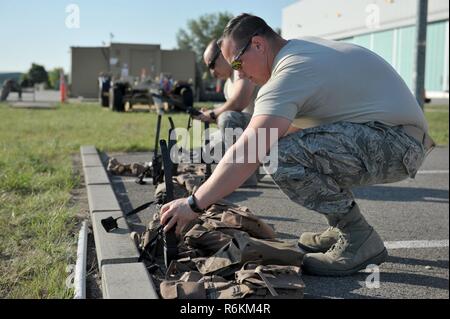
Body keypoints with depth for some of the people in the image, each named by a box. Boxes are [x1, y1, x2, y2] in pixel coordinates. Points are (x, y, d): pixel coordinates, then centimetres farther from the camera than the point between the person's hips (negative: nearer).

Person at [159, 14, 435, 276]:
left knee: (282, 155, -26)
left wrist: (195, 204, -20)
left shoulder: (290, 73, -17)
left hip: (398, 144, -10)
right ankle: (342, 231, 18)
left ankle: (359, 240, -10)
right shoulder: (303, 45, 13)